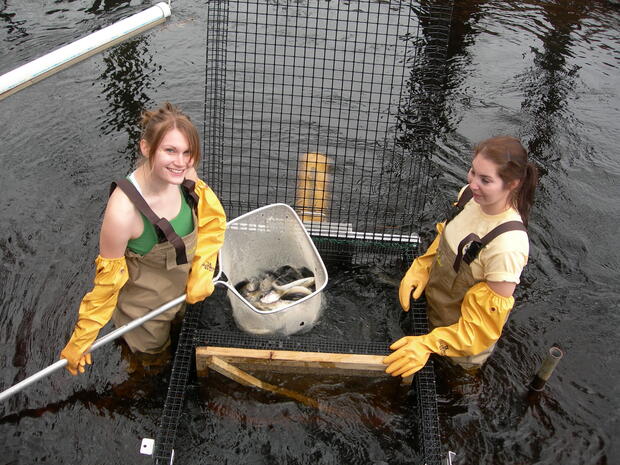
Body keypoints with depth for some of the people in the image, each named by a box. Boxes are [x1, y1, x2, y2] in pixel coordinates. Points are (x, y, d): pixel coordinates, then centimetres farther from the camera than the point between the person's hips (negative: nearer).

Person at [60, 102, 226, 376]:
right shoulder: (123, 211, -41)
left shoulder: (183, 173, -27)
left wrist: (202, 271, -13)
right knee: (152, 347, 23)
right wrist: (81, 340, -17)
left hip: (183, 278, 5)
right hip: (144, 295, -5)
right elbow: (107, 280, -27)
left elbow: (212, 219, -7)